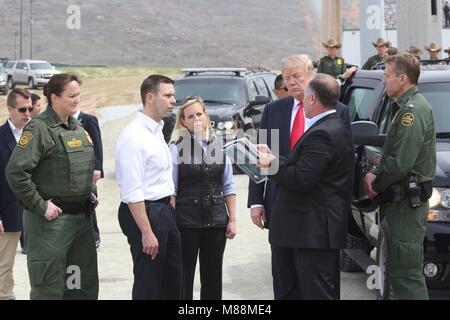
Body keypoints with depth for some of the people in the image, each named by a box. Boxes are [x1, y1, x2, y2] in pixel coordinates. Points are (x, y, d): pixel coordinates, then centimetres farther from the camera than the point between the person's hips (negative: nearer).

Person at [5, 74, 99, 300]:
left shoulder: (78, 128, 13)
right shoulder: (38, 128, -12)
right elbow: (16, 172, -20)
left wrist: (91, 192, 13)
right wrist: (41, 205, -18)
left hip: (82, 215, 8)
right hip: (51, 219, -8)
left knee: (86, 285, 12)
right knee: (50, 288, -2)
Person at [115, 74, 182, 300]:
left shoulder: (156, 131, 13)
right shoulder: (134, 136, -17)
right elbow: (132, 191, -21)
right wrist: (146, 232, -23)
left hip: (164, 211, 10)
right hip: (144, 213, -10)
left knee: (173, 281, 15)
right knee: (148, 287, -2)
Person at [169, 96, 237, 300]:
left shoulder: (218, 146, 7)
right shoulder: (177, 148, -5)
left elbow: (228, 187, 9)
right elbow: (171, 190, -6)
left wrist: (232, 219, 5)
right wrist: (172, 222, -10)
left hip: (216, 221, 4)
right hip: (186, 221, -4)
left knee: (213, 277, 9)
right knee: (184, 276, 3)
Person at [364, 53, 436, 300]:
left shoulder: (414, 110, -16)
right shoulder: (403, 108, 17)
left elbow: (401, 162, -23)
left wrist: (377, 185, -9)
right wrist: (375, 173, 6)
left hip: (407, 203, -10)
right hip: (398, 202, 11)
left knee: (406, 272, -10)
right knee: (397, 268, 16)